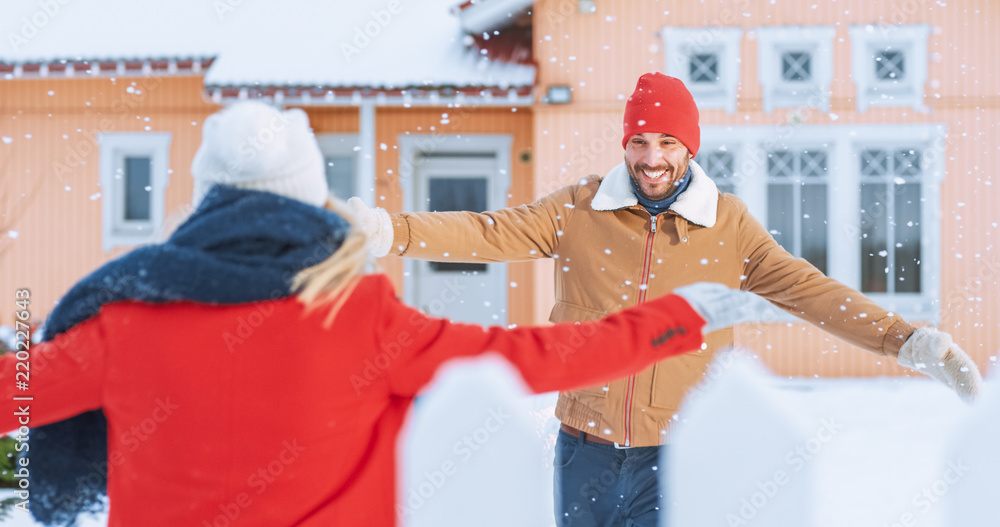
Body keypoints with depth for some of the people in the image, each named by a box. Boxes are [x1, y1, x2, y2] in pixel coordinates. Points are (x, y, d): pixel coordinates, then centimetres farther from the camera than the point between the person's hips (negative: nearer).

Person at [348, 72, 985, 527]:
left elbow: (809, 290, -3)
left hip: (676, 454, -2)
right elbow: (489, 233, -5)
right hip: (586, 448, 2)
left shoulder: (729, 226, -1)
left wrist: (908, 341, -12)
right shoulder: (579, 211, -1)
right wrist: (387, 229, -17)